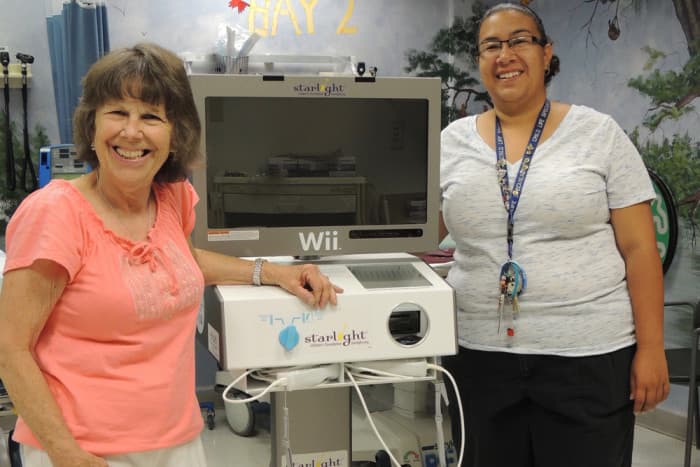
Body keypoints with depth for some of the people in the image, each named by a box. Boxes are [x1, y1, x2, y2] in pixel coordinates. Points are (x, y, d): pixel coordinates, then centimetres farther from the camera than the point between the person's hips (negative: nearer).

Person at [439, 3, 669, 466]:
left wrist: (651, 348, -7)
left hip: (588, 357, -2)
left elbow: (639, 249, -3)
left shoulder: (599, 133, -2)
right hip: (480, 356, 3)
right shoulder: (453, 142, 5)